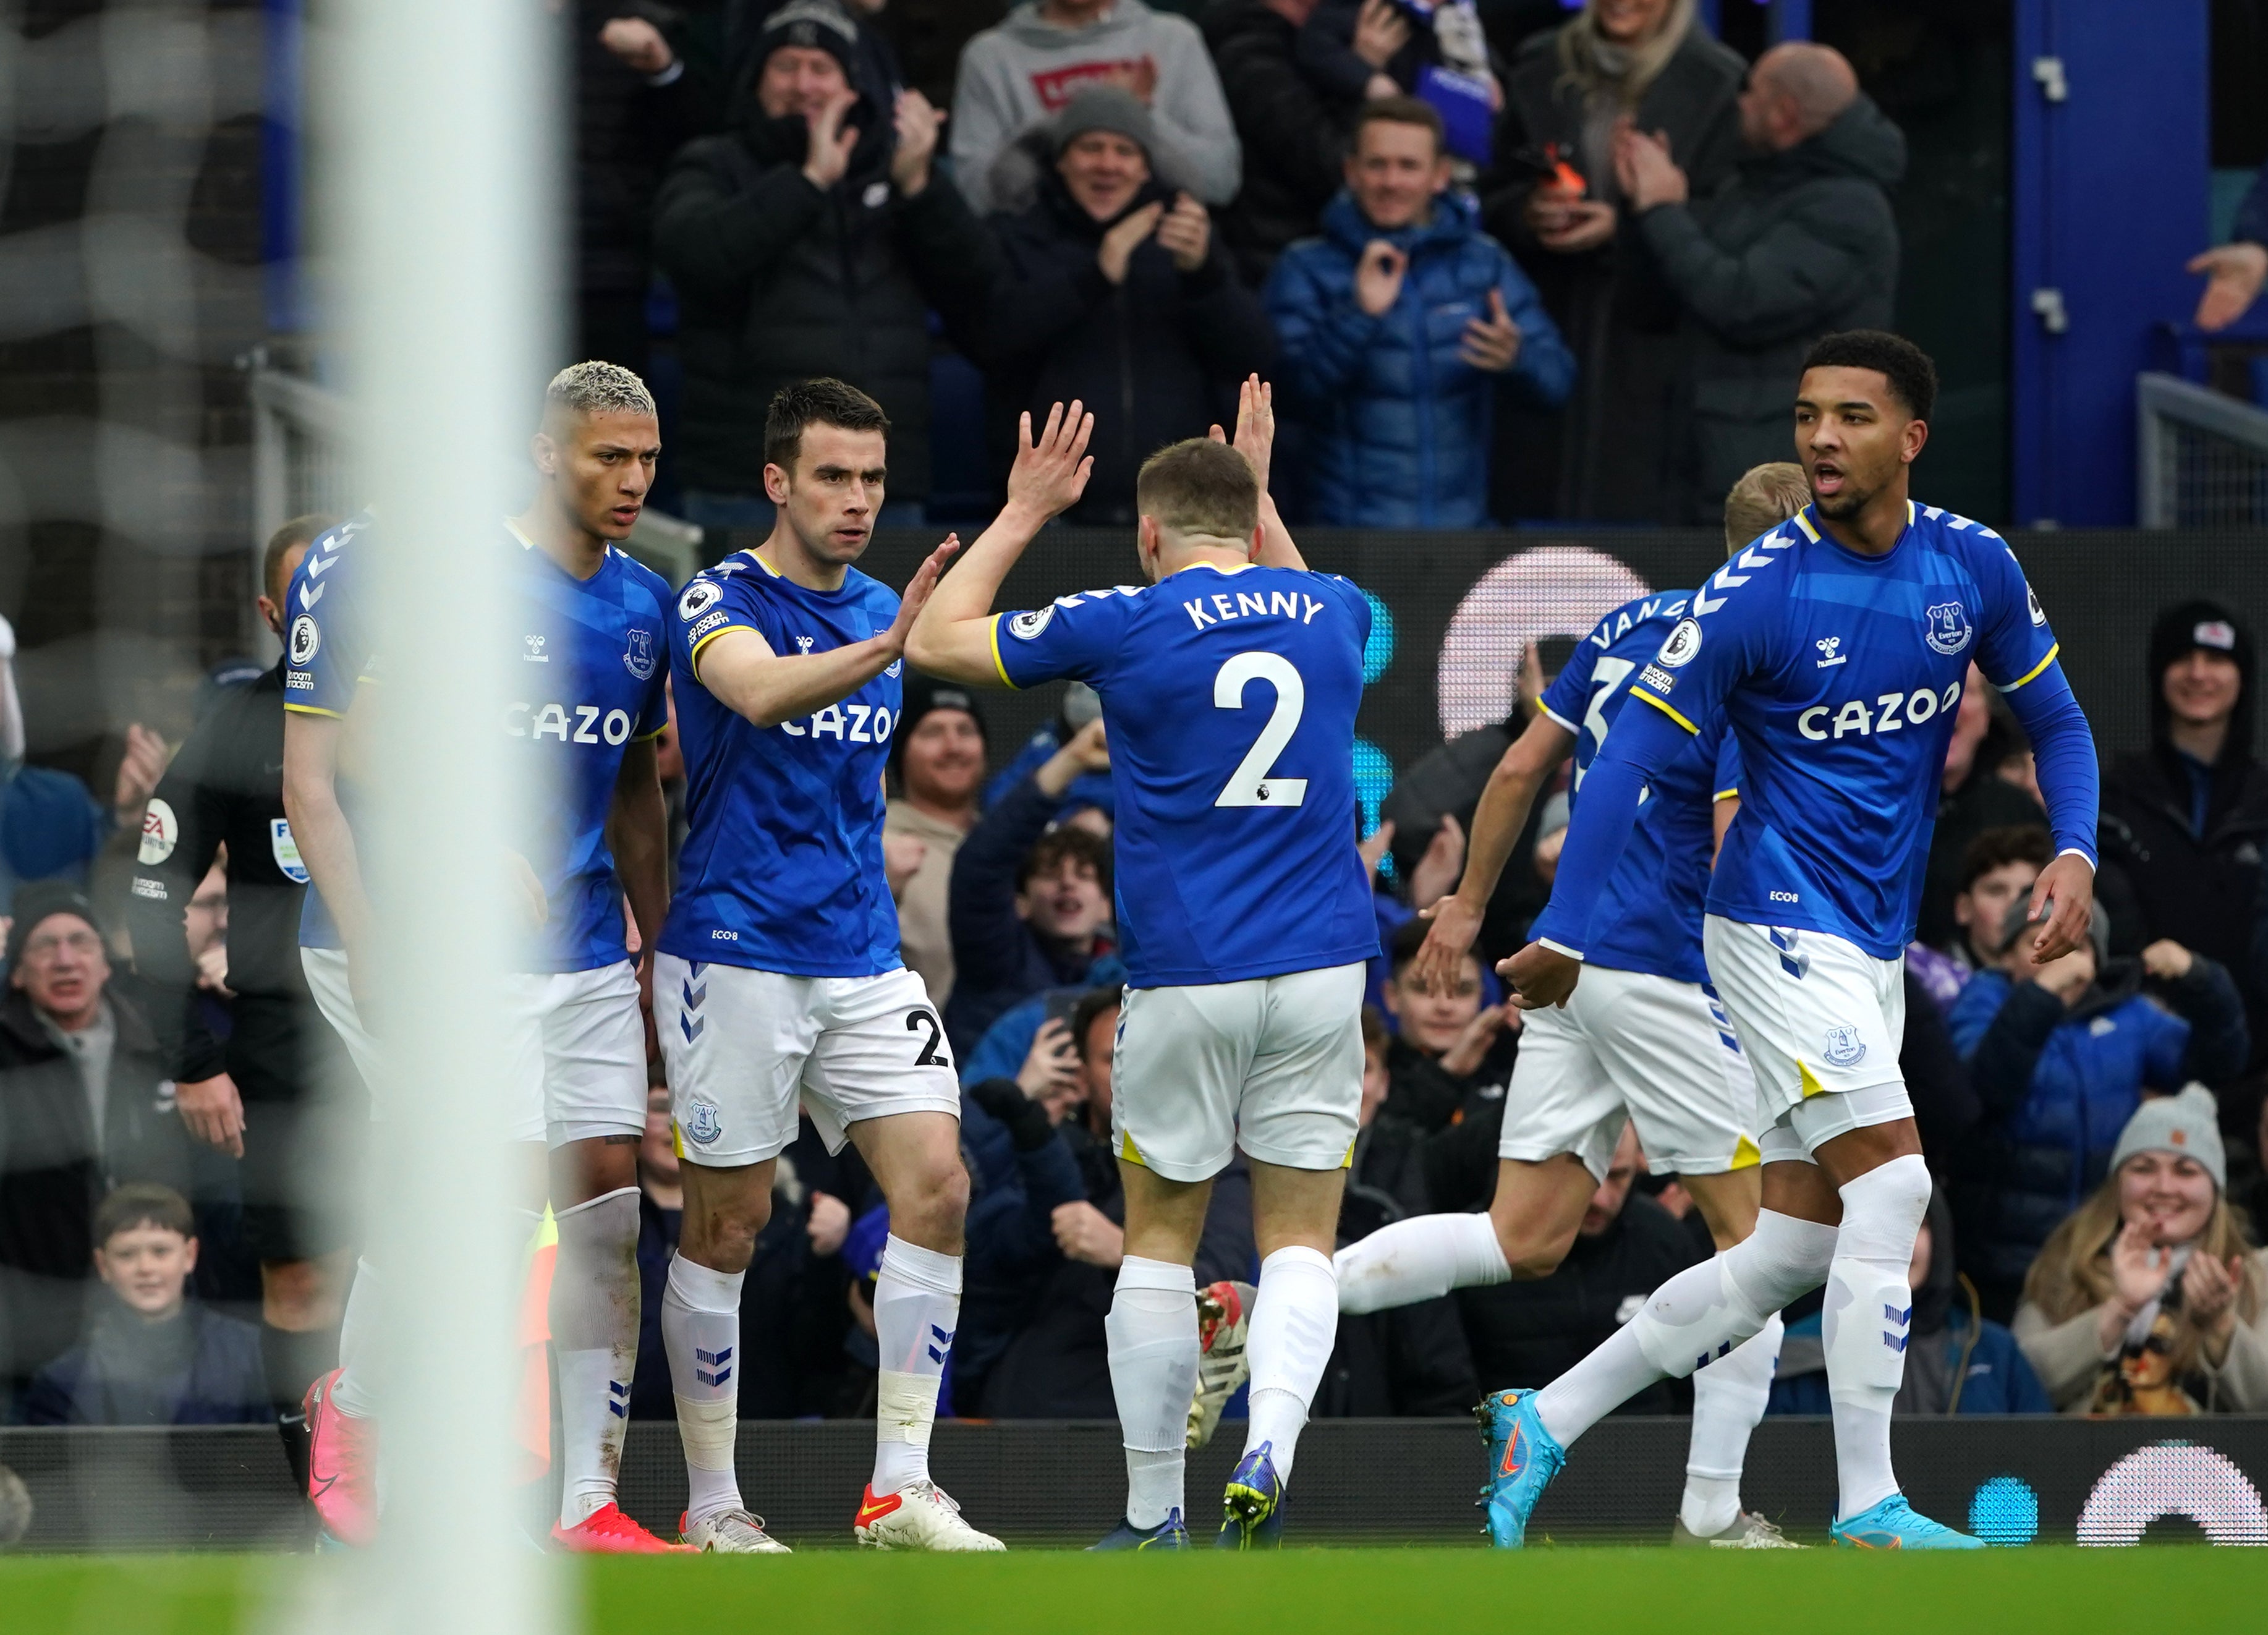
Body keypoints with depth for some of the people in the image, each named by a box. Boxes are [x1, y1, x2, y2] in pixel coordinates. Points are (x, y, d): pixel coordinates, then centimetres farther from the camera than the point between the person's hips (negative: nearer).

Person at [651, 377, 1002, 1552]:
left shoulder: (875, 609, 12)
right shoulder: (721, 600, -9)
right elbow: (760, 693, -32)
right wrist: (889, 644, -45)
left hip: (862, 958, 6)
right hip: (736, 956, -6)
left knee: (935, 1183, -7)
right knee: (728, 1225, 0)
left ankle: (900, 1488, -4)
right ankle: (711, 1506, 10)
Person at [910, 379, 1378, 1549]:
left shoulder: (1127, 625, -6)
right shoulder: (1331, 615, 7)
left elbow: (941, 639, 7)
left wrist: (1025, 514, 15)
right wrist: (1259, 490, 39)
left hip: (1184, 978, -3)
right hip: (1319, 970, 3)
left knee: (1160, 1240, 9)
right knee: (1298, 1241, 3)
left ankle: (1151, 1519, 11)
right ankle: (1268, 1454, -23)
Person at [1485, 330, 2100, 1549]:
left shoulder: (1974, 567, 0)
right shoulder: (1755, 593, -15)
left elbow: (2054, 718, 13)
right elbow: (1633, 755, -10)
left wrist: (2074, 852, -6)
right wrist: (1567, 934, -12)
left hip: (1874, 946, 6)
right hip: (1782, 929, -6)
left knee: (1791, 1255, 6)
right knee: (1890, 1184, -18)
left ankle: (1547, 1420, 16)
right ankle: (1867, 1508, -12)